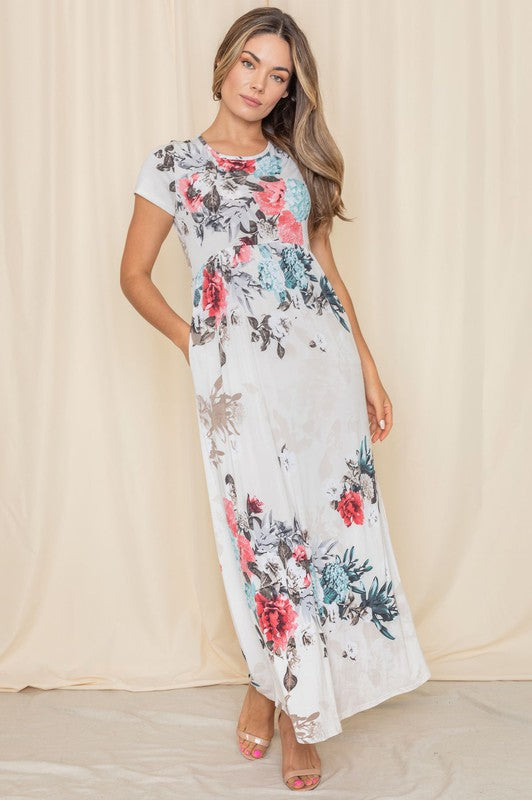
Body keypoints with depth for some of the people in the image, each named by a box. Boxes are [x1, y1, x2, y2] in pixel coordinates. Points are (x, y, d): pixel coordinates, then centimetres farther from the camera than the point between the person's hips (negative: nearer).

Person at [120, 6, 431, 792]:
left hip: (324, 361, 4)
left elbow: (327, 269, 14)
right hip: (239, 375, -3)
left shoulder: (297, 164, 13)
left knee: (331, 519, 4)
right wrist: (191, 342, 1)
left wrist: (367, 366, 10)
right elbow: (134, 274, 8)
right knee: (264, 531, 2)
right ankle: (286, 695, 23)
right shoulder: (173, 163, 4)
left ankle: (279, 687, 22)